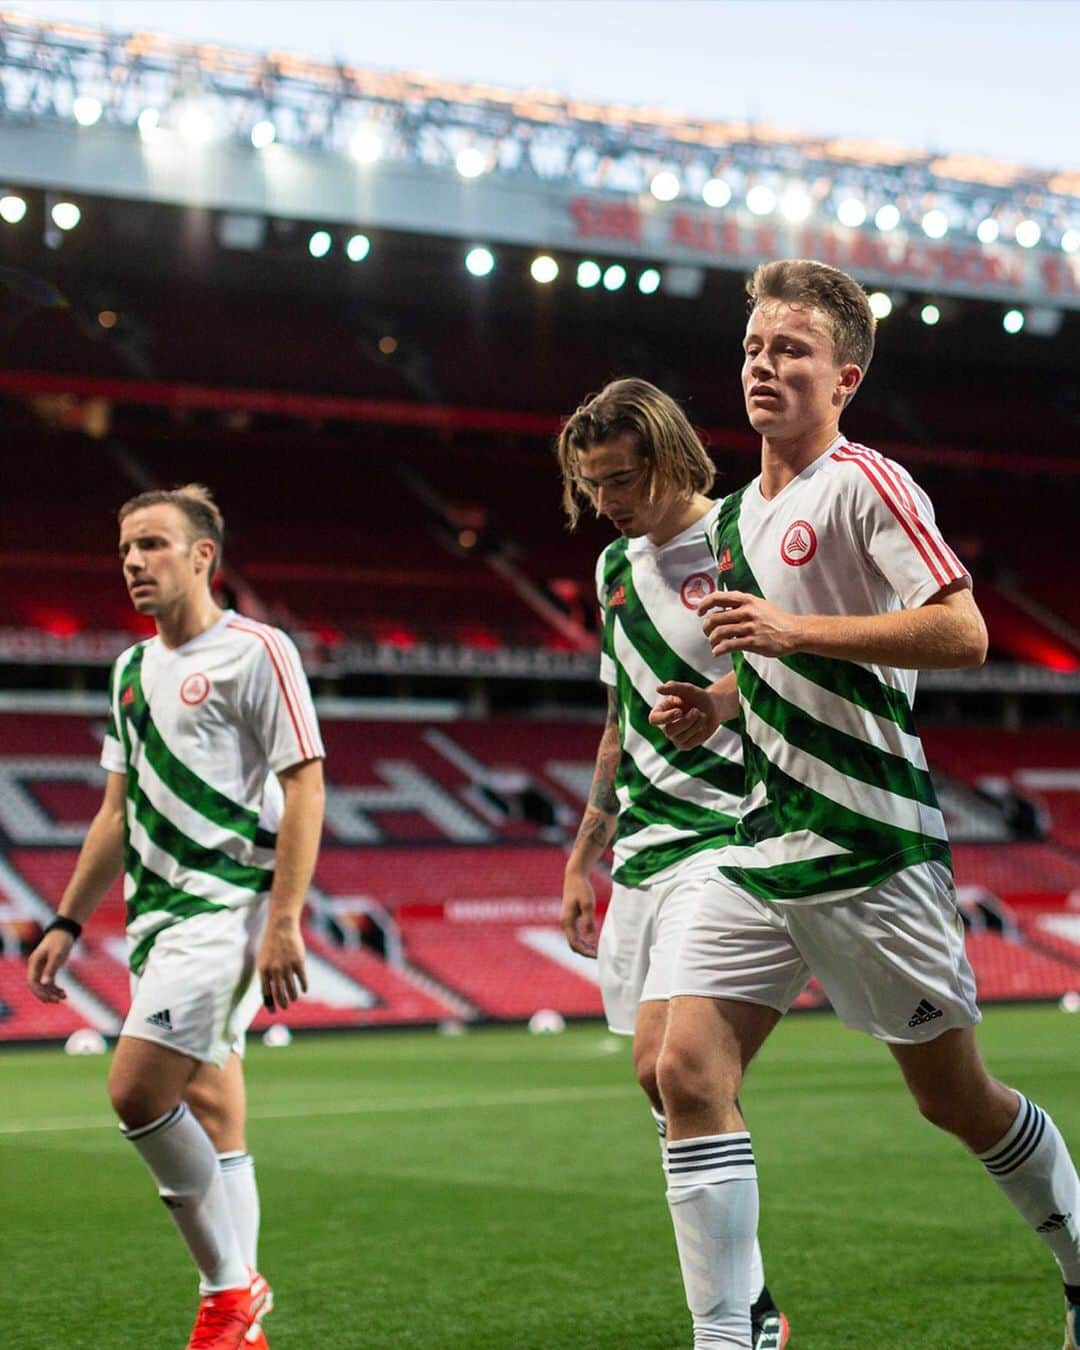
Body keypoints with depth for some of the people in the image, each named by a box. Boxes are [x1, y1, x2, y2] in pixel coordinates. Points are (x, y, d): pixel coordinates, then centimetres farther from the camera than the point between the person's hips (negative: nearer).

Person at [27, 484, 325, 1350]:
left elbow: (304, 786, -10)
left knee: (138, 1090, -18)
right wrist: (68, 923, 19)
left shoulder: (256, 652, -5)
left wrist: (284, 922, -18)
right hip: (158, 918, 8)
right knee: (210, 1120, 8)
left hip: (230, 906, -8)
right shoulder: (132, 670, 17)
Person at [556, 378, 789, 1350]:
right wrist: (586, 853, 25)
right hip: (643, 852, 8)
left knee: (669, 1063, -19)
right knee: (672, 1085, 7)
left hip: (724, 841, -8)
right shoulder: (618, 565, 15)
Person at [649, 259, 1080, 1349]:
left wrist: (793, 628, -23)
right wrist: (710, 705, 8)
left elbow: (963, 633, -20)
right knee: (687, 1072, -8)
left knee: (953, 1097, 5)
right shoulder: (737, 516, 16)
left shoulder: (865, 484, -9)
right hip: (760, 849, 7)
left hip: (869, 848, -7)